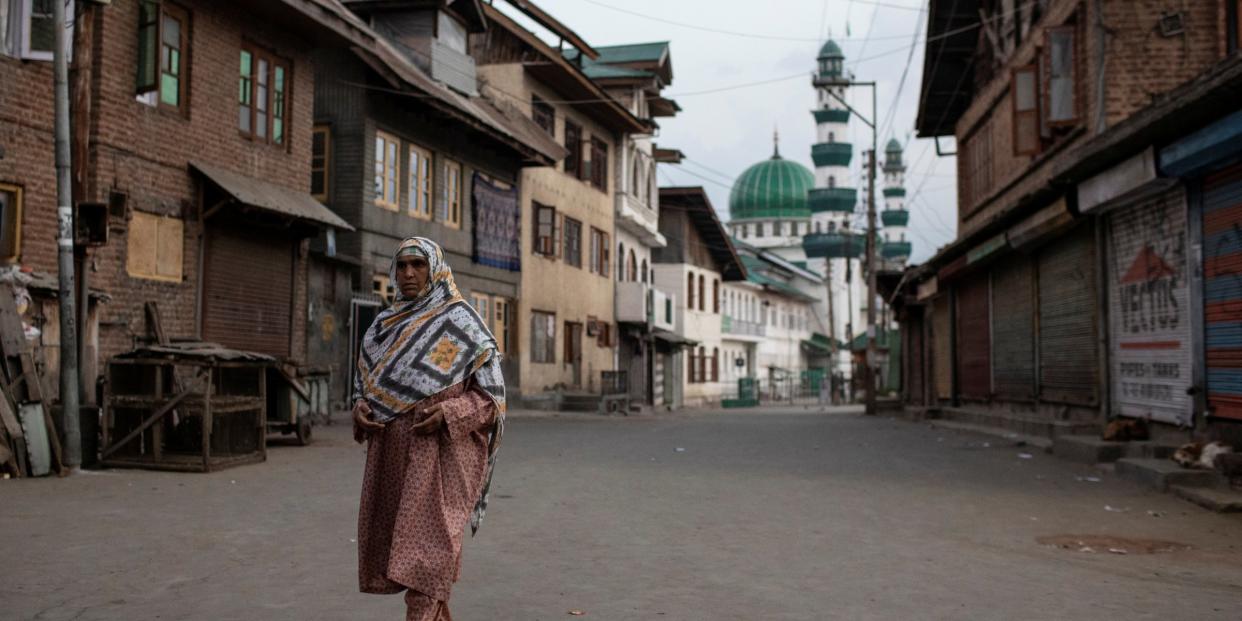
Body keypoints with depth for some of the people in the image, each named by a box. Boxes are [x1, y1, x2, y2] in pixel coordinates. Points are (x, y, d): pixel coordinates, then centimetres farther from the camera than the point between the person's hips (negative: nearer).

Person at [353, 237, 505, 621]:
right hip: (392, 452, 7)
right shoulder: (385, 325, 15)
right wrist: (360, 410, -2)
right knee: (394, 546, 10)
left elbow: (492, 393, -5)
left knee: (423, 552, -13)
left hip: (439, 449, -7)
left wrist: (449, 414, -21)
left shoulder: (460, 320, -3)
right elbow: (365, 383, 21)